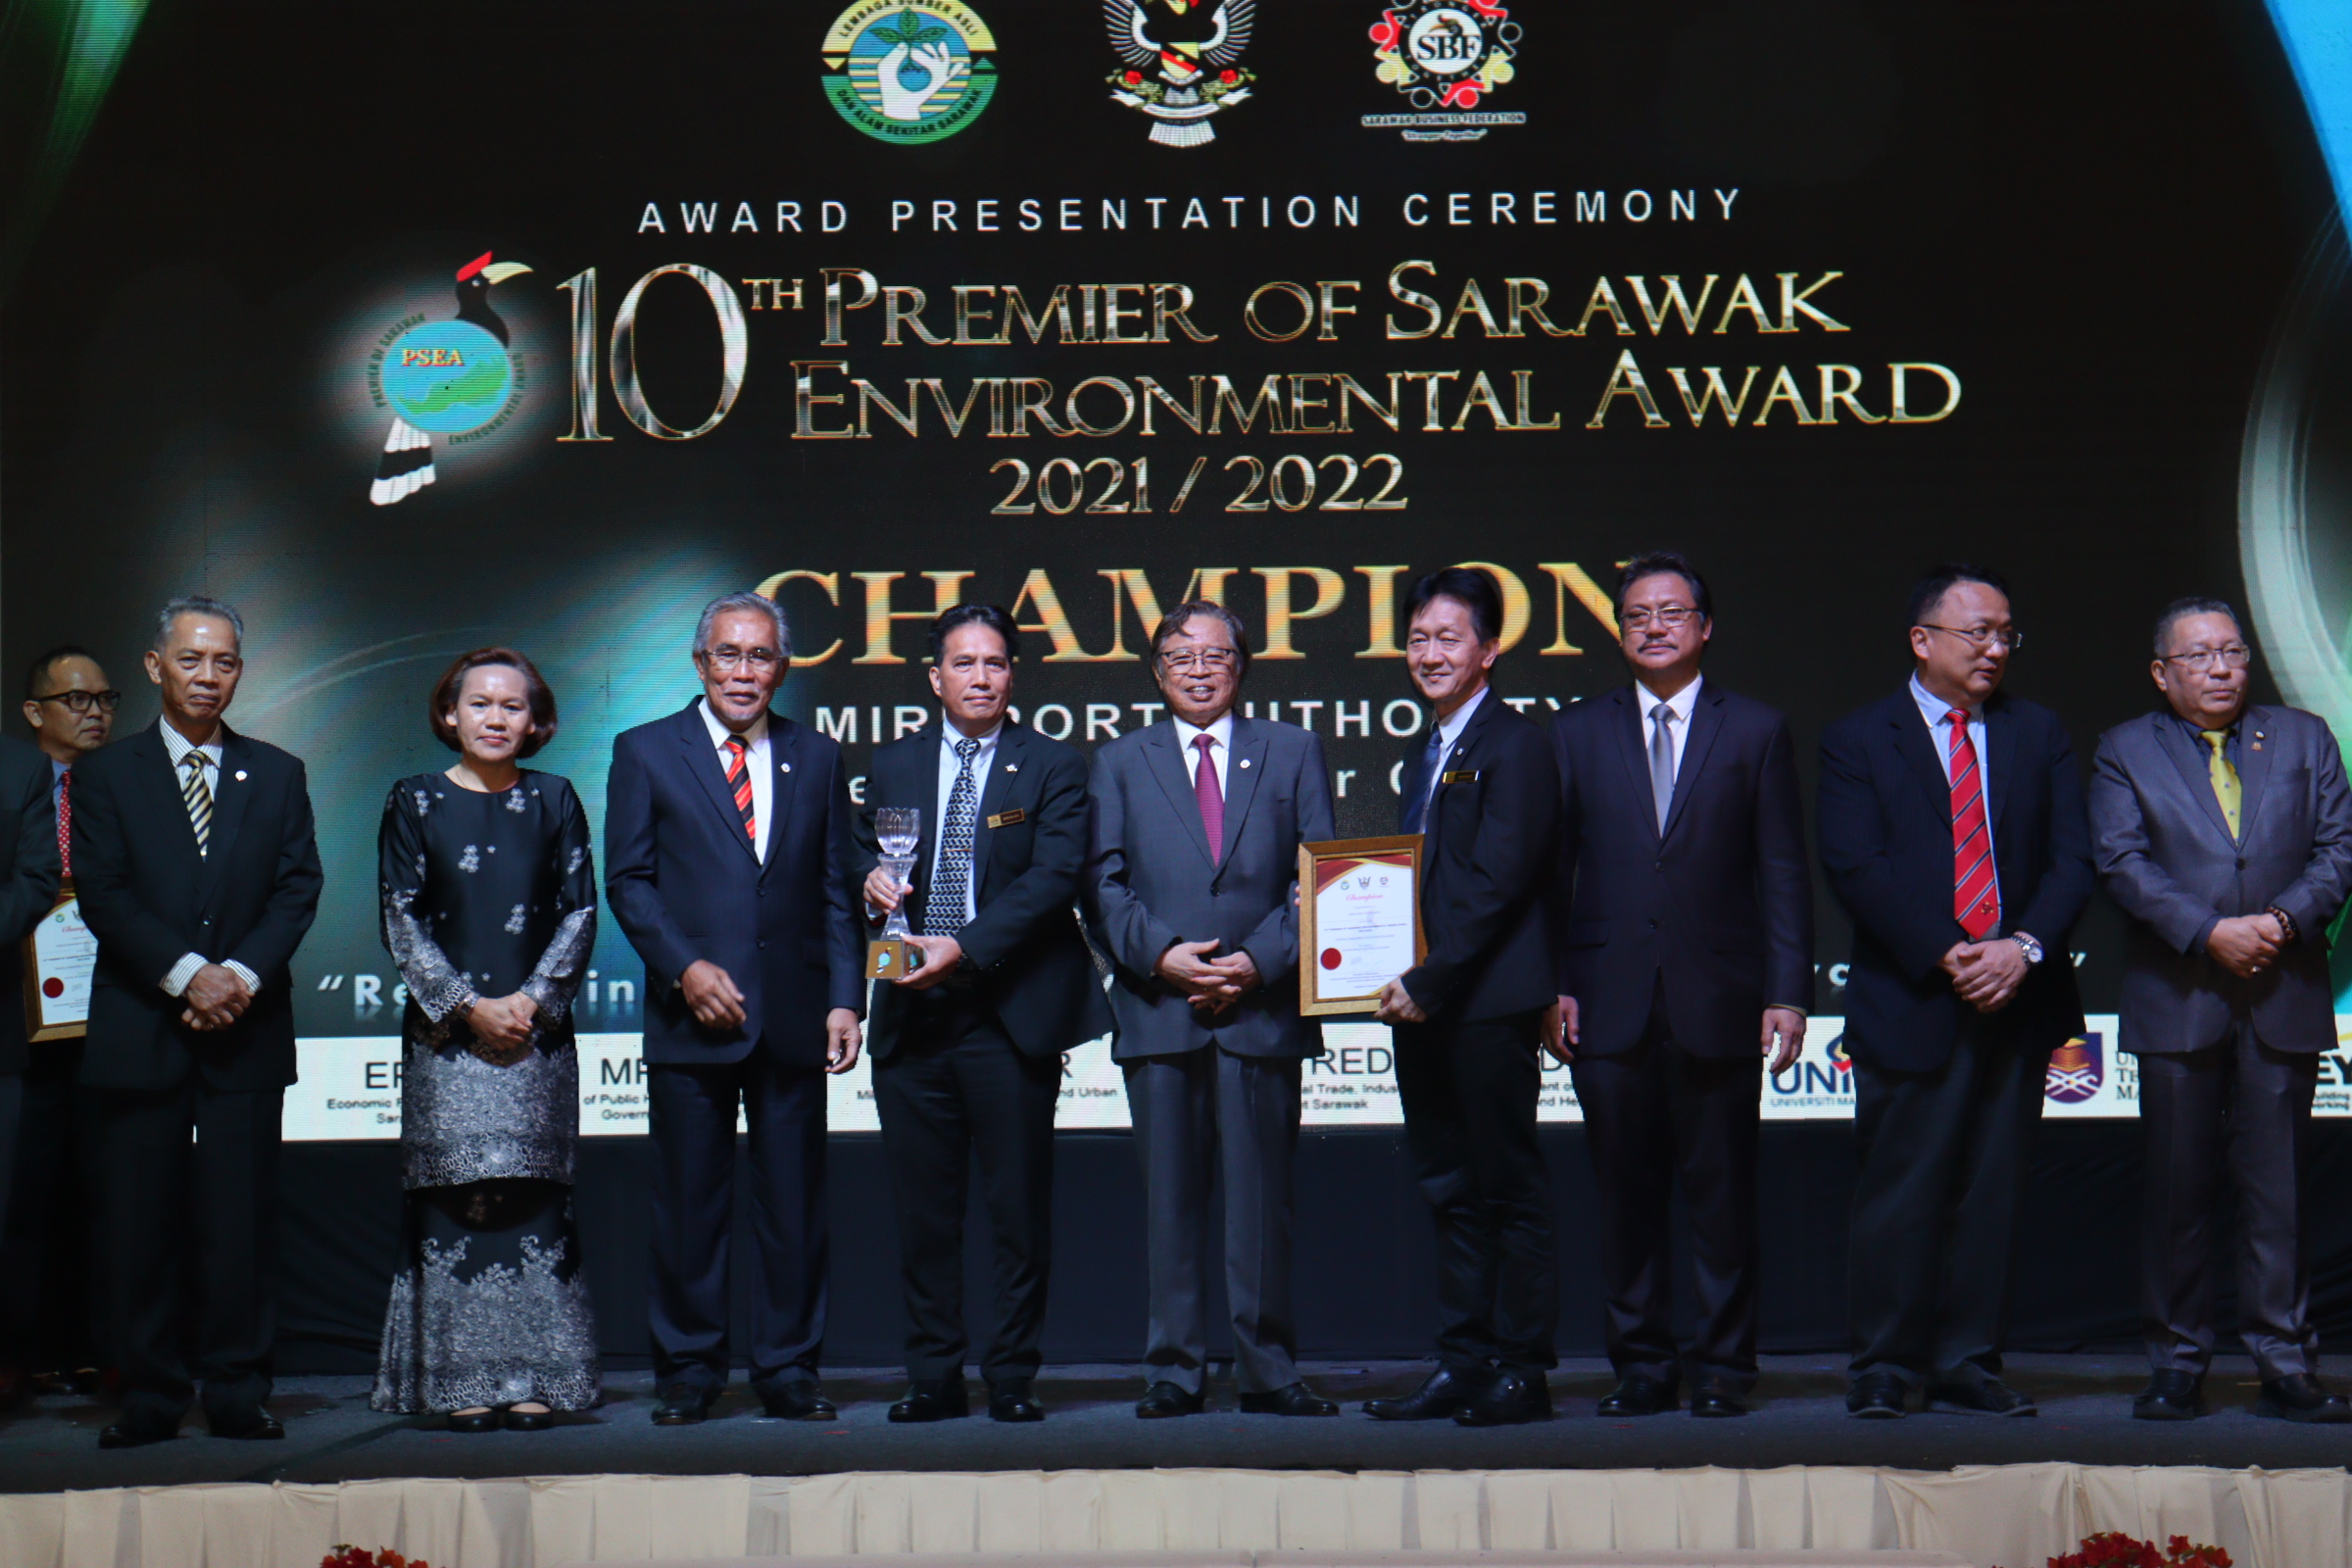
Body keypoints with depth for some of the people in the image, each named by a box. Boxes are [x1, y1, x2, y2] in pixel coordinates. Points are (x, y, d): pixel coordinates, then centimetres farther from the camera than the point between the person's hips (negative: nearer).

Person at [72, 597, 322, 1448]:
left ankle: (238, 1393, 8)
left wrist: (243, 973, -12)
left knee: (242, 1220, 0)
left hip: (246, 1027, 1)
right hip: (141, 1029, -1)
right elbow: (103, 895, -3)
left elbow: (297, 889, 4)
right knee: (139, 1221, 0)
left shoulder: (278, 775, 13)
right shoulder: (105, 774, 8)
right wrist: (187, 973, -14)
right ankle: (150, 1397, 8)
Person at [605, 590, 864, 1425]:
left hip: (794, 1015, 2)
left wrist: (845, 999, 1)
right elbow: (628, 881, 2)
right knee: (689, 1206, 3)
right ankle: (687, 1371, 14)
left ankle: (788, 1369, 14)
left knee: (794, 1202, 4)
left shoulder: (817, 757, 12)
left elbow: (836, 891, 10)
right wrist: (685, 967, -11)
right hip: (691, 1016, -2)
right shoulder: (645, 751, 6)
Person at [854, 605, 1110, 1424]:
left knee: (1020, 1206, 1)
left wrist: (966, 948, -19)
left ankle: (1013, 1378, 10)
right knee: (922, 1206, 6)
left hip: (1010, 1012, -3)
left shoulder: (1052, 767, 2)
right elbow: (861, 858, 20)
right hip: (911, 1014, 3)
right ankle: (933, 1377, 14)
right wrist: (871, 883, -5)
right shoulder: (892, 765, 15)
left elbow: (1054, 878, -9)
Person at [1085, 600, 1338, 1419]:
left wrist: (1258, 960, -8)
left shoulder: (1292, 752, 13)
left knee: (1261, 1194, 0)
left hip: (1262, 1007, 0)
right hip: (1159, 1011, 1)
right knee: (1170, 1198, 2)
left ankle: (1268, 1372, 7)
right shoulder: (1118, 762, 14)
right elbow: (1105, 883, 6)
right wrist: (1161, 955, -10)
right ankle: (1175, 1372, 7)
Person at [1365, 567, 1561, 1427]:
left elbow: (1498, 882, -16)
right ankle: (1463, 1364, 17)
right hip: (1421, 1003, 9)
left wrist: (1427, 979, -18)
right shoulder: (1424, 758, 19)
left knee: (1509, 1188, -1)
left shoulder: (1515, 746, -8)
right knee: (1450, 1191, 11)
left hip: (1489, 1002, -9)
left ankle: (1522, 1371, 5)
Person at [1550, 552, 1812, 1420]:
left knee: (1722, 1194, 2)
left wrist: (1788, 994, -4)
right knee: (1626, 1195, 4)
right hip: (1610, 1005, 1)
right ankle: (1641, 1367, 14)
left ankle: (1721, 1368, 12)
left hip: (1719, 1003, -1)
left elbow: (1783, 873, 4)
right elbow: (1552, 869, 9)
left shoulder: (1757, 730, 8)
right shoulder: (1576, 733, 11)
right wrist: (1552, 984, -1)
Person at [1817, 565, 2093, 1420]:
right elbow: (1854, 867, -7)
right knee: (1900, 1196, -2)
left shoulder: (2039, 733, 13)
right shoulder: (1857, 739, 3)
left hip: (2017, 998, 3)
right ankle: (1883, 1371, 8)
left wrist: (2024, 946, -11)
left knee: (1991, 1196, 6)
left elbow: (2072, 857, 6)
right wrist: (1946, 956, -15)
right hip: (1910, 1002, -3)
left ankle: (1968, 1367, 14)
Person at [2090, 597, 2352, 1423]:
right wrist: (2209, 933, -16)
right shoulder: (2125, 751, 7)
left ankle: (2286, 1365, 8)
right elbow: (2121, 861, -5)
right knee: (2178, 1188, 2)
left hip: (2284, 996, 1)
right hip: (2179, 1002, -1)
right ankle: (2177, 1366, 10)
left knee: (2279, 1185, 2)